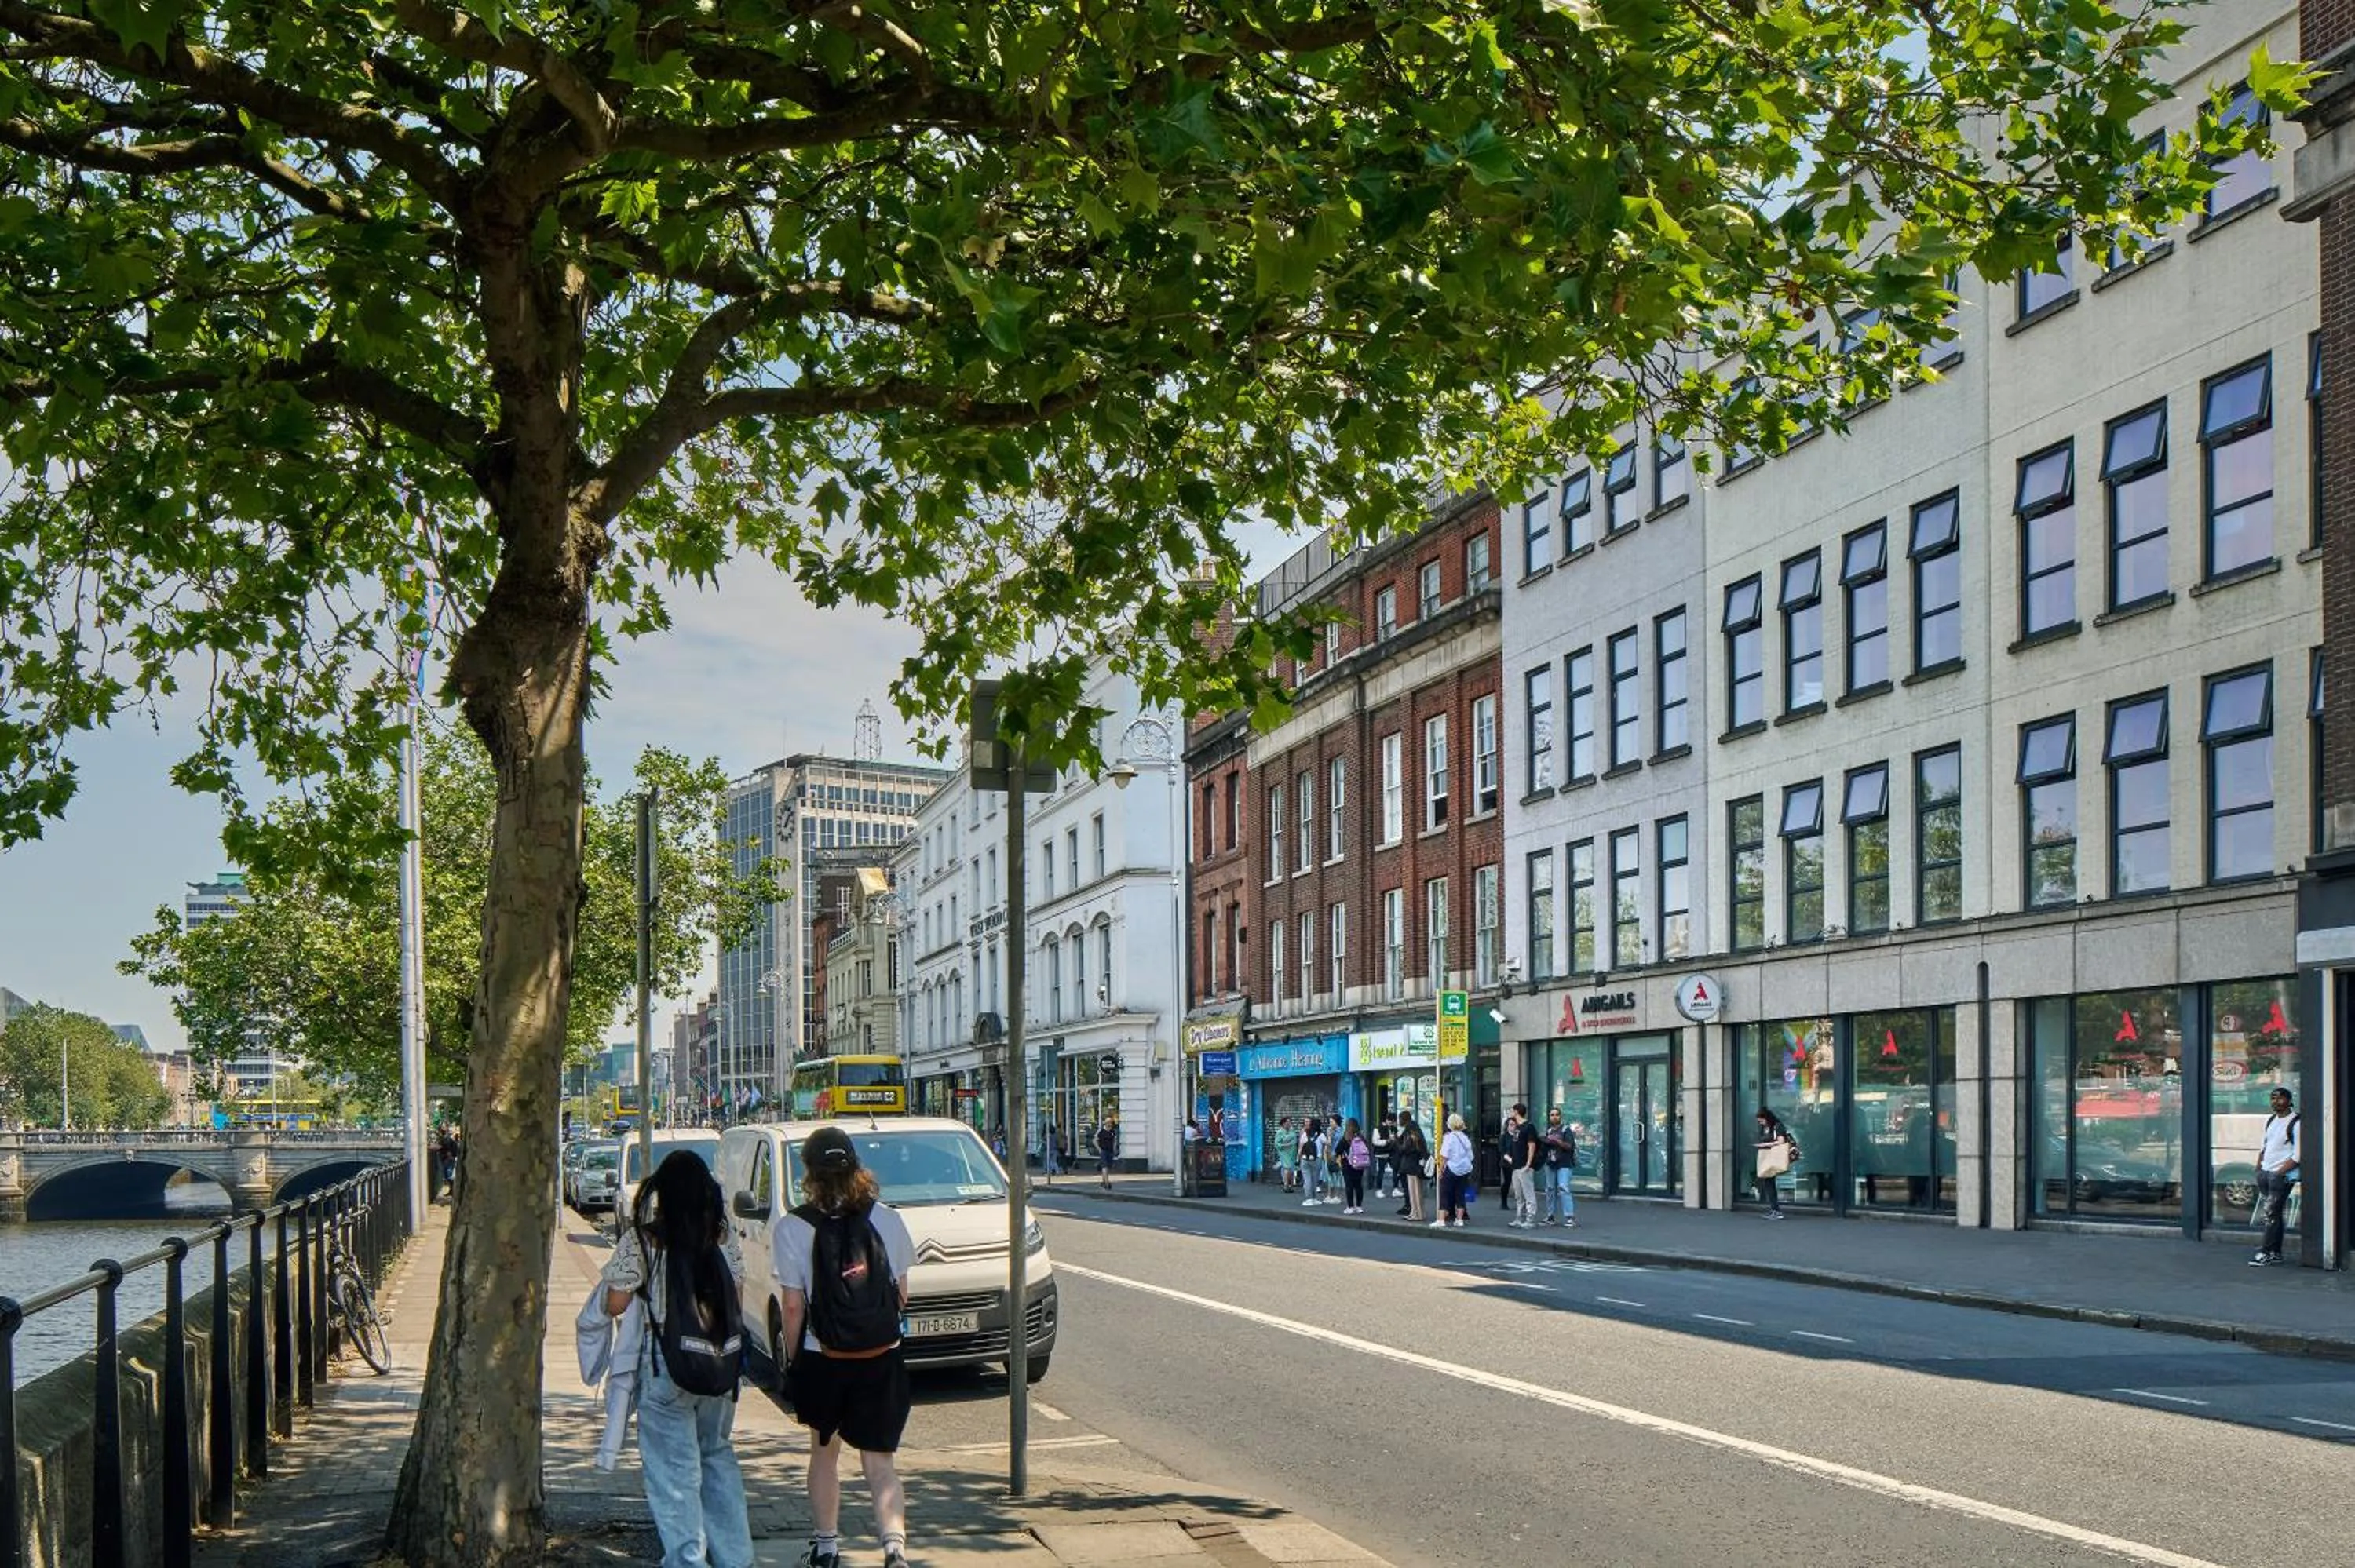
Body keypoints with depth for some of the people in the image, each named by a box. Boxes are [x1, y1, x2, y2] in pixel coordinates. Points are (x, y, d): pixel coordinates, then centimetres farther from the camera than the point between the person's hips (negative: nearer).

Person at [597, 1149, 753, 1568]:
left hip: (666, 1369, -4)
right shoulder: (723, 1238, 2)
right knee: (718, 1458, 20)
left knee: (675, 1469, 4)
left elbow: (614, 1305, -9)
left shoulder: (642, 1239, -11)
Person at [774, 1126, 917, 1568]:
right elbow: (901, 1293, 3)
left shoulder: (793, 1228, -10)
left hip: (823, 1360, -1)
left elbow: (794, 1306, -8)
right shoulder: (886, 1218, -4)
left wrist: (792, 1361, 5)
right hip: (884, 1359, 1)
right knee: (880, 1461, 6)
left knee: (824, 1452, 20)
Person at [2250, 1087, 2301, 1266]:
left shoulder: (2296, 1123, -11)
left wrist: (2279, 1173, -16)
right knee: (2272, 1213, 9)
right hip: (2265, 1173, 7)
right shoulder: (2270, 1120, 14)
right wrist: (2259, 1166, 12)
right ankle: (2275, 1252, 13)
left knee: (2271, 1213, -10)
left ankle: (2265, 1252, -7)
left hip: (2282, 1175, -7)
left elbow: (2298, 1157, -14)